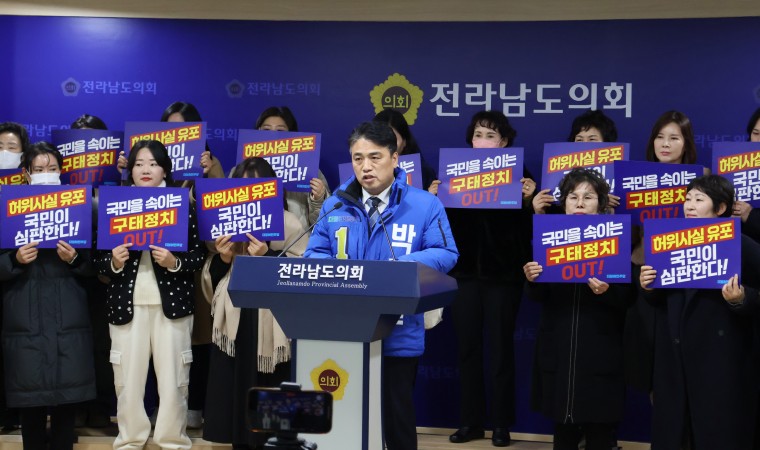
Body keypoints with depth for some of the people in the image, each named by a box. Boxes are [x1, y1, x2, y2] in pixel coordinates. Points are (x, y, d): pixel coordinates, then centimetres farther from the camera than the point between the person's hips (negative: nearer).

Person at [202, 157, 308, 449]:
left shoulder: (289, 223, -1)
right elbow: (212, 280, 15)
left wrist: (267, 257, -16)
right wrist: (223, 258, -4)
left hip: (272, 326, -4)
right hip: (234, 324, 4)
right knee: (235, 396, 4)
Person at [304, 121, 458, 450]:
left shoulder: (425, 205, -1)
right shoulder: (335, 205, 8)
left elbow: (445, 253, -5)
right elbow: (315, 254, 9)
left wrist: (405, 266, -22)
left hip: (398, 335, -2)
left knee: (396, 413, 7)